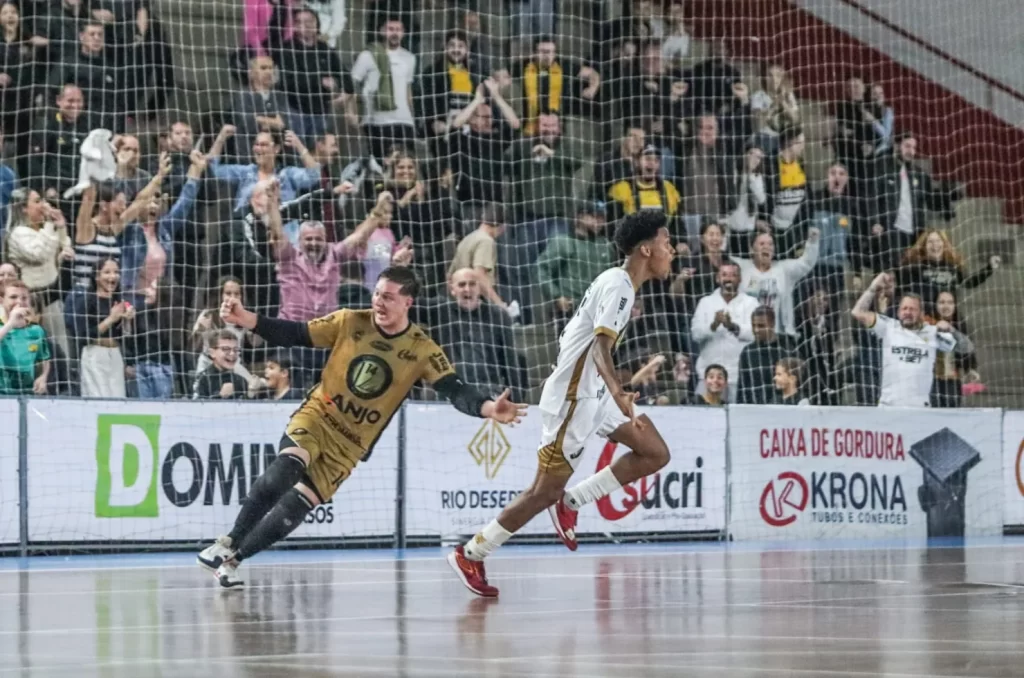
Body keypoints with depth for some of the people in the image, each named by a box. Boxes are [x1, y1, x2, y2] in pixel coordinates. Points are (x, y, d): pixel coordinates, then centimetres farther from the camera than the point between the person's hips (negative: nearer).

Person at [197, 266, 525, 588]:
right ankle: (227, 543, -16)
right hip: (316, 416, -1)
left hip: (351, 443, 1)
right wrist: (245, 319, -16)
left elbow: (455, 391, -16)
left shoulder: (422, 350, -9)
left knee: (295, 507, -7)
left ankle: (233, 560, 11)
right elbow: (294, 335, -3)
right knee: (284, 470, -30)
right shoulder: (350, 322, -6)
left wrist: (489, 408, -37)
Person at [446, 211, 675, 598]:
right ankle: (469, 555, 6)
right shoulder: (617, 286, -19)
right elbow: (601, 348, -33)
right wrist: (619, 395, -48)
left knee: (655, 454, 4)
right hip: (573, 398, -10)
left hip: (593, 393, 10)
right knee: (547, 490, -5)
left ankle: (571, 502, 8)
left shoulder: (620, 283, 11)